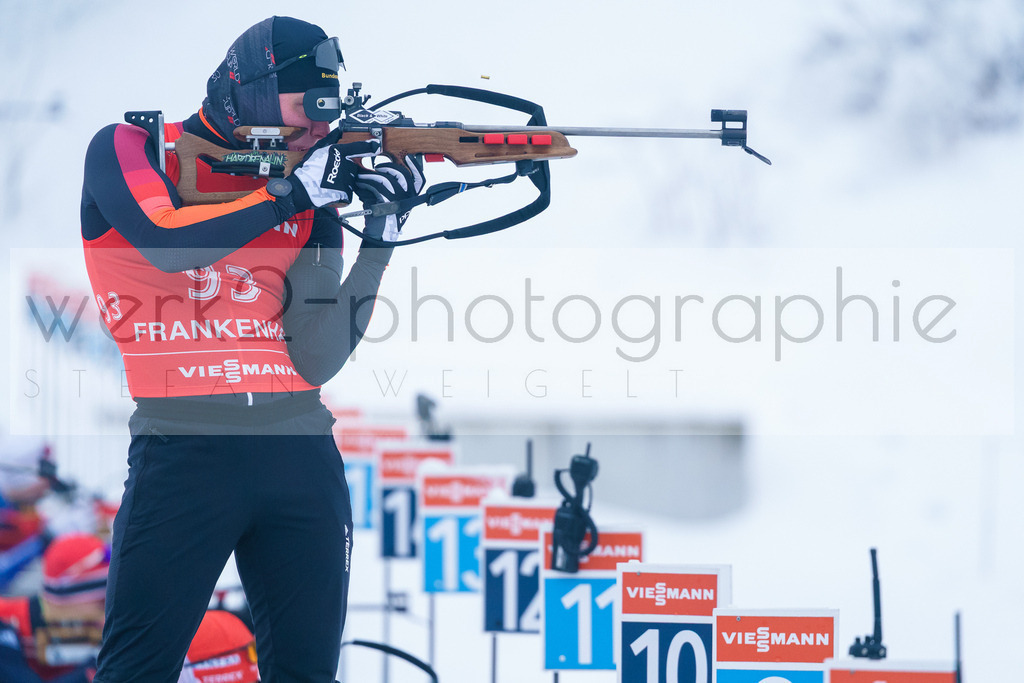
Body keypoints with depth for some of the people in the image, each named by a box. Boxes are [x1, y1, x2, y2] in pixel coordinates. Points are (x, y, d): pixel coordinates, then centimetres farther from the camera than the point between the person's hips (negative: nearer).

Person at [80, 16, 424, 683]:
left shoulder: (312, 196, 12)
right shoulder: (129, 151, 4)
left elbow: (315, 360, 3)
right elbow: (166, 241, -18)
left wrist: (380, 235, -5)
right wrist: (291, 192, -11)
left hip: (300, 453, 4)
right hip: (180, 448, -4)